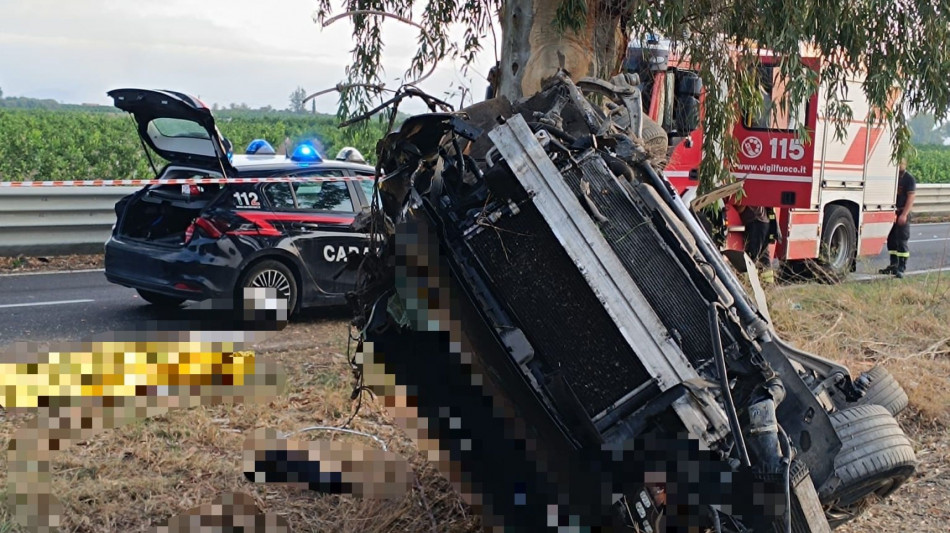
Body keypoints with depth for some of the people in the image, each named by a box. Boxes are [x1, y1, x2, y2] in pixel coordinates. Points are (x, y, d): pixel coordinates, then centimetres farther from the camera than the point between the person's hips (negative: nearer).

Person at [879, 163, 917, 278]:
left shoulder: (909, 178, -7)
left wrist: (904, 214, -19)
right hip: (891, 212, 6)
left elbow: (910, 197, -11)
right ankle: (893, 265, 22)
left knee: (902, 240, -6)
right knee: (891, 239, 11)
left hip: (902, 213, -6)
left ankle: (901, 268, -4)